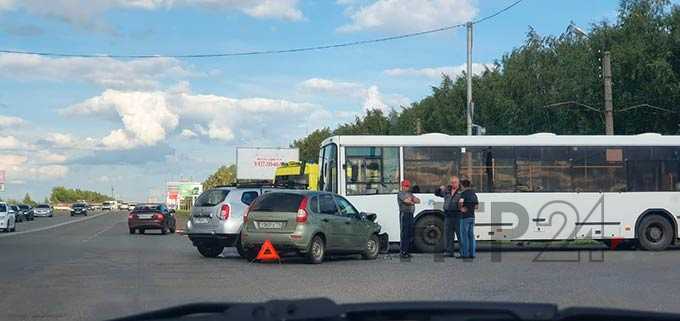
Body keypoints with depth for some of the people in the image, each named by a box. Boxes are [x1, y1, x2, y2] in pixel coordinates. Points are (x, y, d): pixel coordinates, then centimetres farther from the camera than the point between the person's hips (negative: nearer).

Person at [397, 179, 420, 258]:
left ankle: (407, 251, 13)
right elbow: (407, 201, -19)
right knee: (404, 234, -9)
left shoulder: (410, 194, 22)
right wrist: (413, 201, 0)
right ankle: (403, 252, -7)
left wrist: (412, 198, -5)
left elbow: (418, 201, 14)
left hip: (410, 215, 8)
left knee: (410, 234, 7)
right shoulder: (401, 194, -3)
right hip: (404, 214, -8)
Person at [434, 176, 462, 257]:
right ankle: (449, 252, 16)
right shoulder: (446, 190, 13)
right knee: (448, 234, 9)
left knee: (460, 234, -2)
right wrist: (440, 189, 4)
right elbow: (437, 193, 25)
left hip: (457, 216, -6)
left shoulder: (461, 191, -5)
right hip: (448, 215, 6)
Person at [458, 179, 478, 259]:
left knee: (464, 235, -3)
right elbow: (477, 203, 26)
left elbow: (460, 201, -32)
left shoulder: (464, 193, -13)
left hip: (465, 217, -8)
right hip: (472, 216, 8)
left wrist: (461, 208, -17)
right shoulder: (473, 193, 12)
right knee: (471, 235, 10)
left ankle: (465, 254, -3)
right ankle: (472, 253, 9)